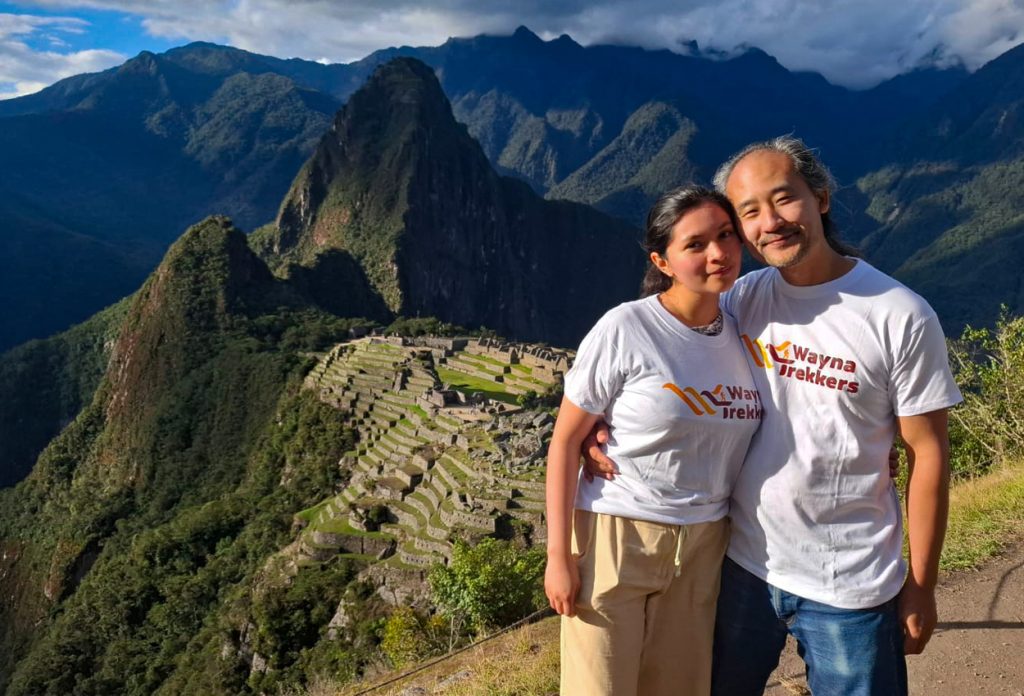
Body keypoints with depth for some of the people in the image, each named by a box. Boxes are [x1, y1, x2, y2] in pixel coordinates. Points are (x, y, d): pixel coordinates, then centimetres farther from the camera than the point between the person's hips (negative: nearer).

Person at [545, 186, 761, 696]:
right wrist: (558, 555, -12)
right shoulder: (624, 329, -14)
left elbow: (739, 438, 13)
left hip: (703, 547, 5)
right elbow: (565, 441, -10)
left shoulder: (744, 334, 1)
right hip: (616, 537, -4)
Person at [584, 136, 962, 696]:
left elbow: (927, 453, -7)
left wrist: (920, 585, -4)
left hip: (849, 584, -3)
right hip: (743, 562, 4)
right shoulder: (742, 299, -3)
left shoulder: (900, 317, -13)